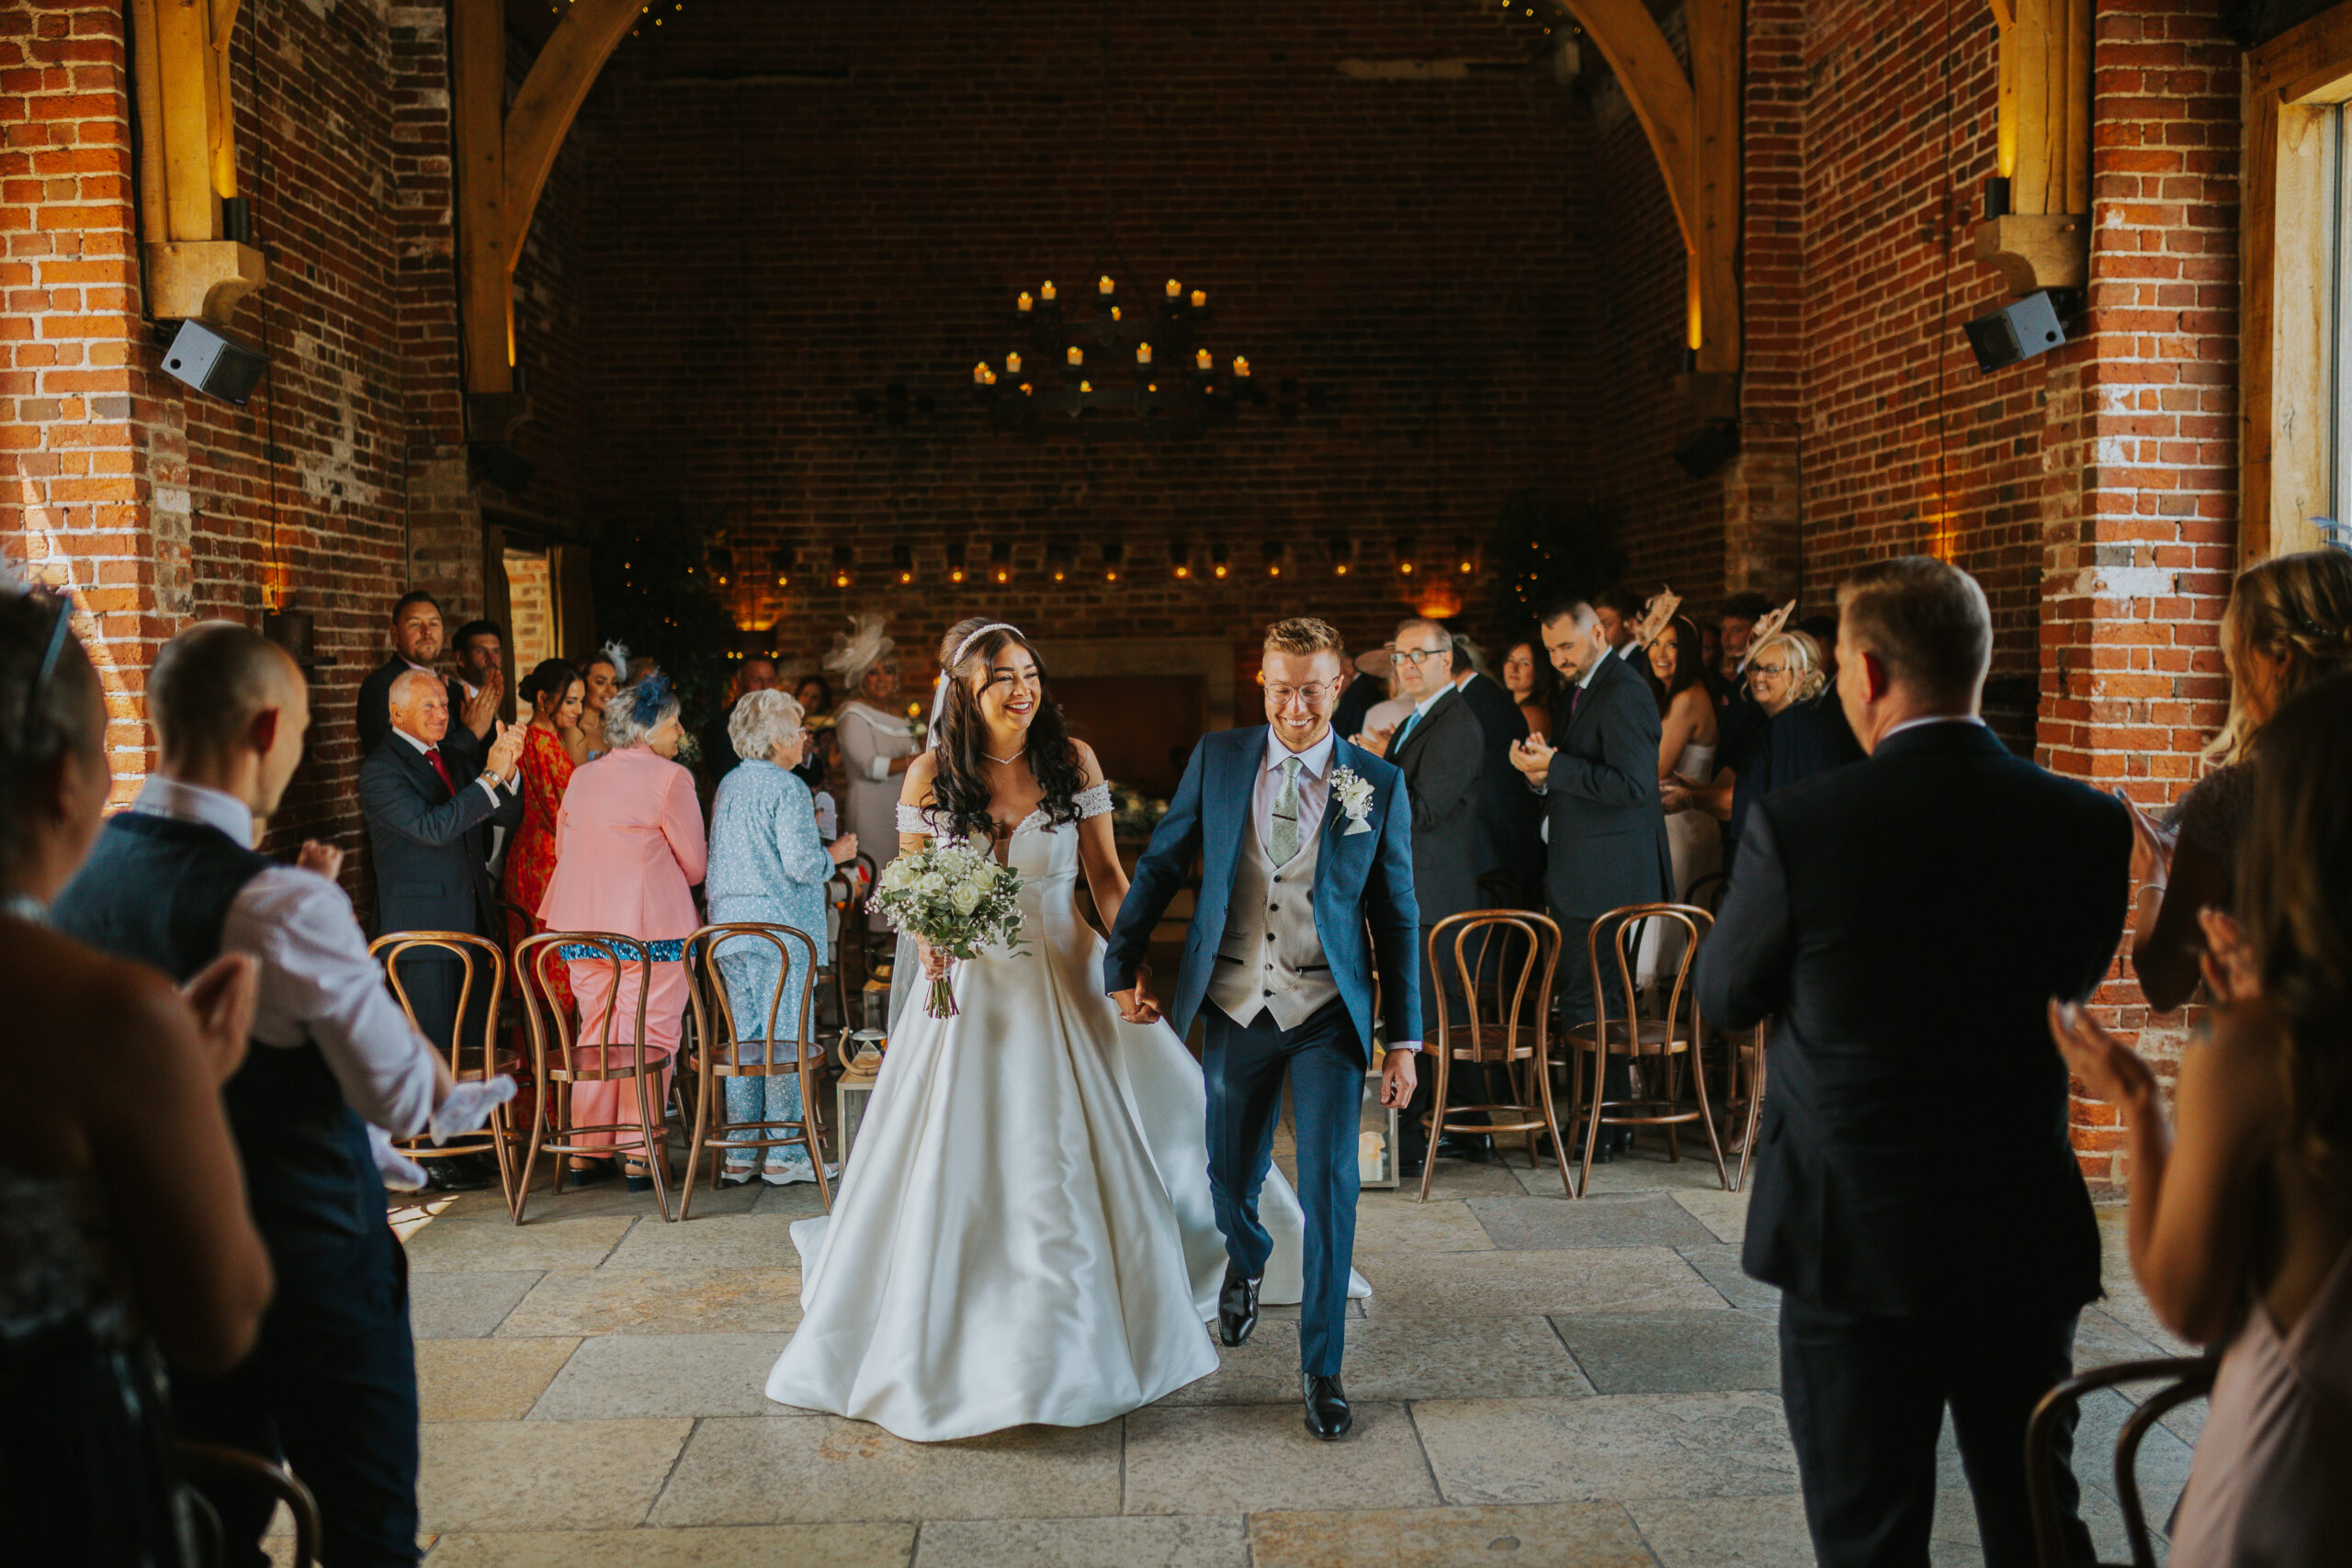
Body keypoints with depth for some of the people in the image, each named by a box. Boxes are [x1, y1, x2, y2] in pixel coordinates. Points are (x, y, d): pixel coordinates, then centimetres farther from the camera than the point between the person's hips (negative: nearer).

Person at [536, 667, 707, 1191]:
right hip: (650, 927, -6)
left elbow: (564, 850, 19)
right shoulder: (670, 778, -8)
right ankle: (640, 1158, 4)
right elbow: (695, 865, -4)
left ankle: (586, 1151, 19)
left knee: (595, 1033, 14)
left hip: (582, 926, 6)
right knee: (649, 1039, 1)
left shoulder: (580, 778, 11)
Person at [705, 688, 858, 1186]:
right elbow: (802, 863, -16)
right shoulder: (788, 788, -11)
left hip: (729, 925, 7)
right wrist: (838, 851, 1)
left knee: (742, 1038, 11)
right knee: (785, 1040, -1)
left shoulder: (728, 785, 12)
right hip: (780, 926, -7)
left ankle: (740, 1154, 14)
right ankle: (783, 1156, 3)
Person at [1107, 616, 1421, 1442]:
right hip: (1236, 1005, 2)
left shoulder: (1379, 786, -3)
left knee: (1329, 1186, -5)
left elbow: (1397, 917, 1)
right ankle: (1246, 1262, 51)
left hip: (1329, 1011, -2)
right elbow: (1160, 865, 7)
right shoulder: (1216, 759, 0)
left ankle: (1321, 1365, 12)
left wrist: (1404, 1038, -1)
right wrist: (1123, 963, 4)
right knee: (1231, 1176, 15)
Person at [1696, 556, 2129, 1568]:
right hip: (2029, 1236, 4)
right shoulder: (2089, 825, -7)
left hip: (1854, 1243, -3)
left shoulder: (1798, 825, -18)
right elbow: (2071, 985, 10)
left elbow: (1725, 998, -3)